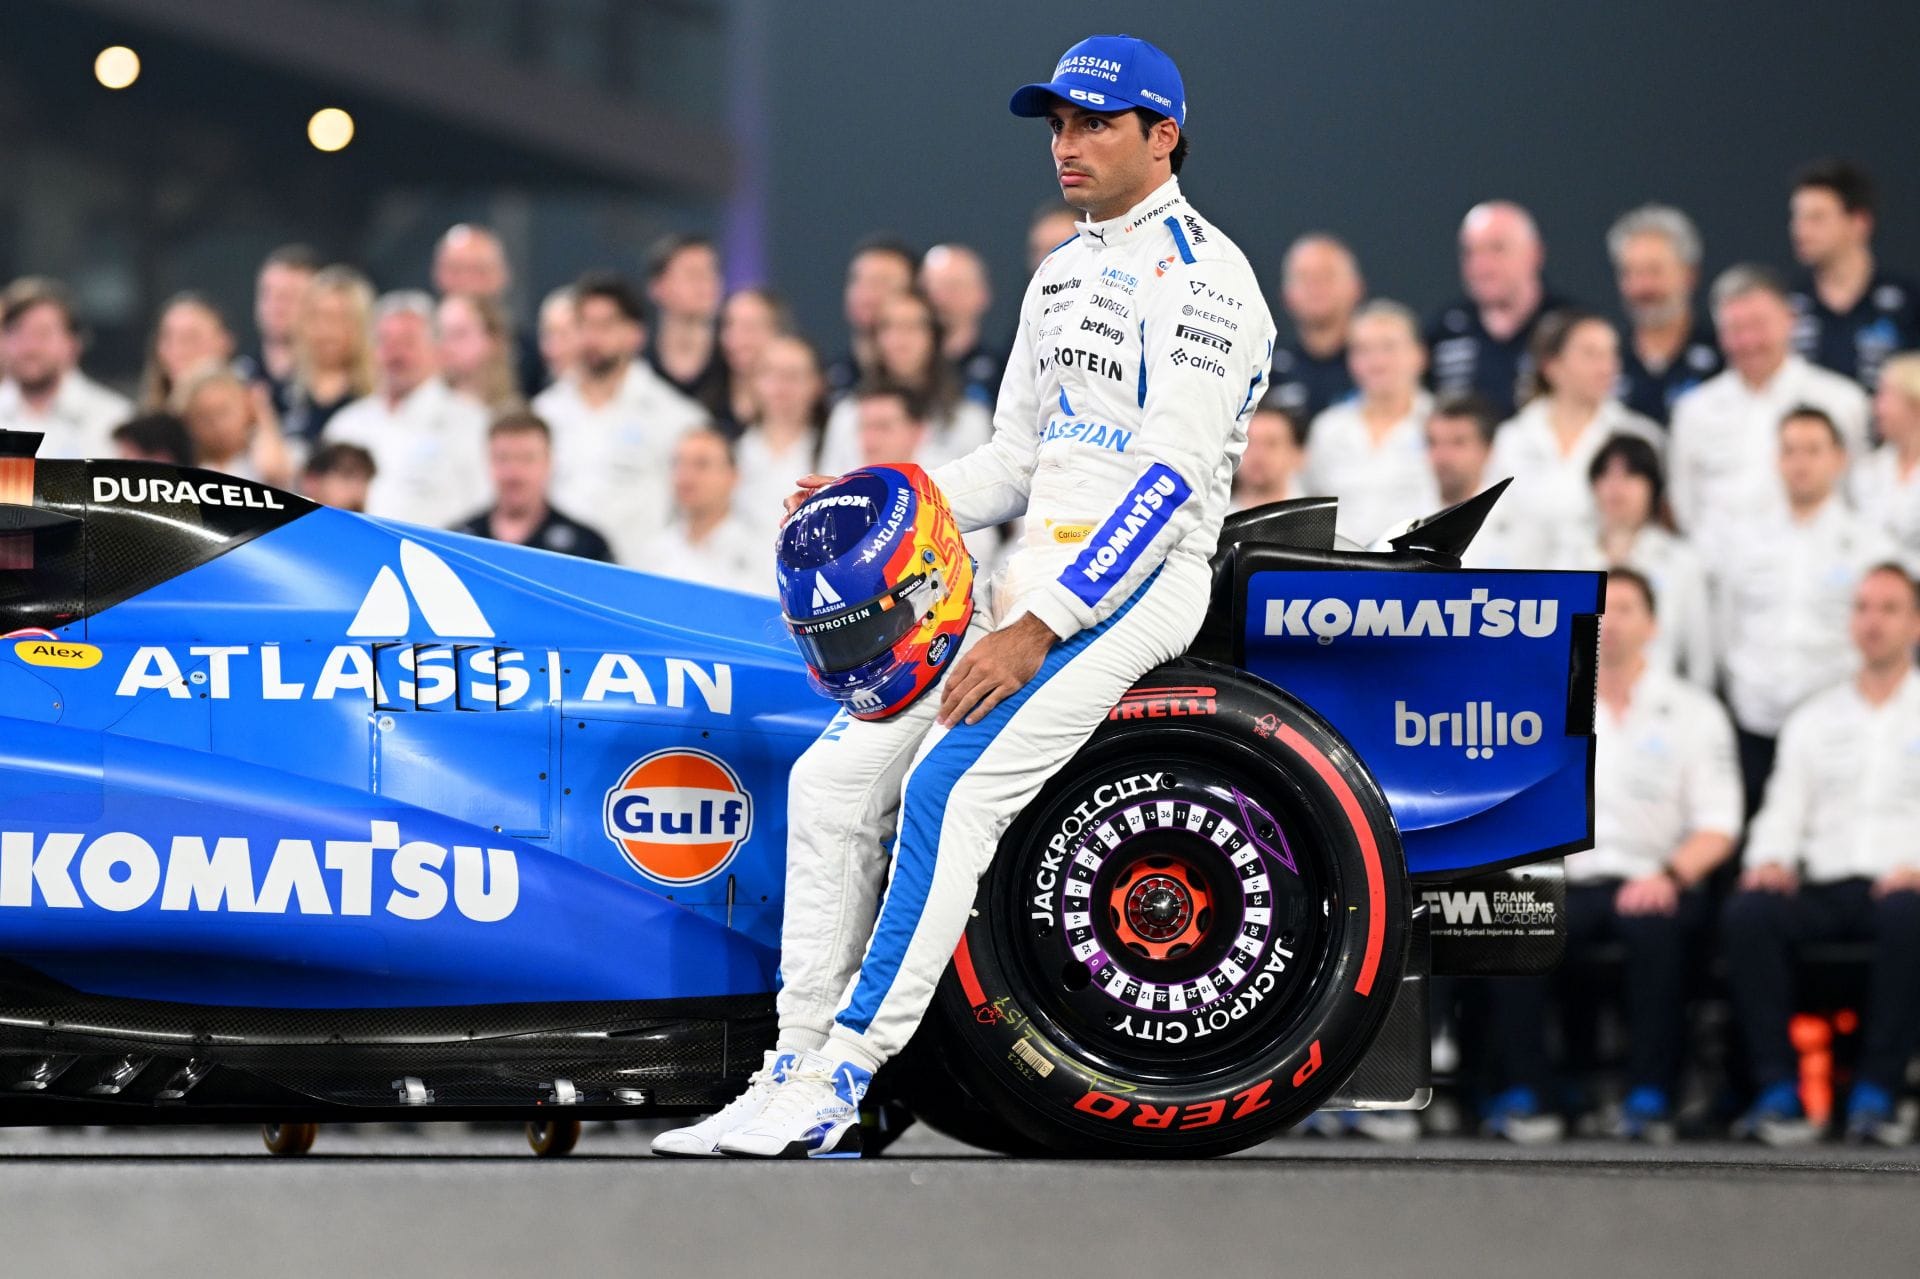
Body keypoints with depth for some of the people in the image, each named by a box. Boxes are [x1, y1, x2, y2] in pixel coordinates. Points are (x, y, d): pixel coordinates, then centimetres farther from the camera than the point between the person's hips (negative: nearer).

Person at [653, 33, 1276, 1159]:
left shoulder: (1199, 275, -9)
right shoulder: (1063, 276, 21)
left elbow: (1172, 480, -18)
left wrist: (1040, 630, -23)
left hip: (1137, 581, -9)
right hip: (1038, 579, 9)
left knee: (949, 788, -24)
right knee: (836, 773, -3)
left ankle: (838, 1086, -24)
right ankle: (796, 1072, -2)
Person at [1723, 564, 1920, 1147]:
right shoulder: (1813, 721, 24)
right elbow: (1783, 812, 16)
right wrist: (1769, 860, -6)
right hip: (1823, 887, 3)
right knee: (1747, 913, -30)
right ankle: (1777, 1091, -32)